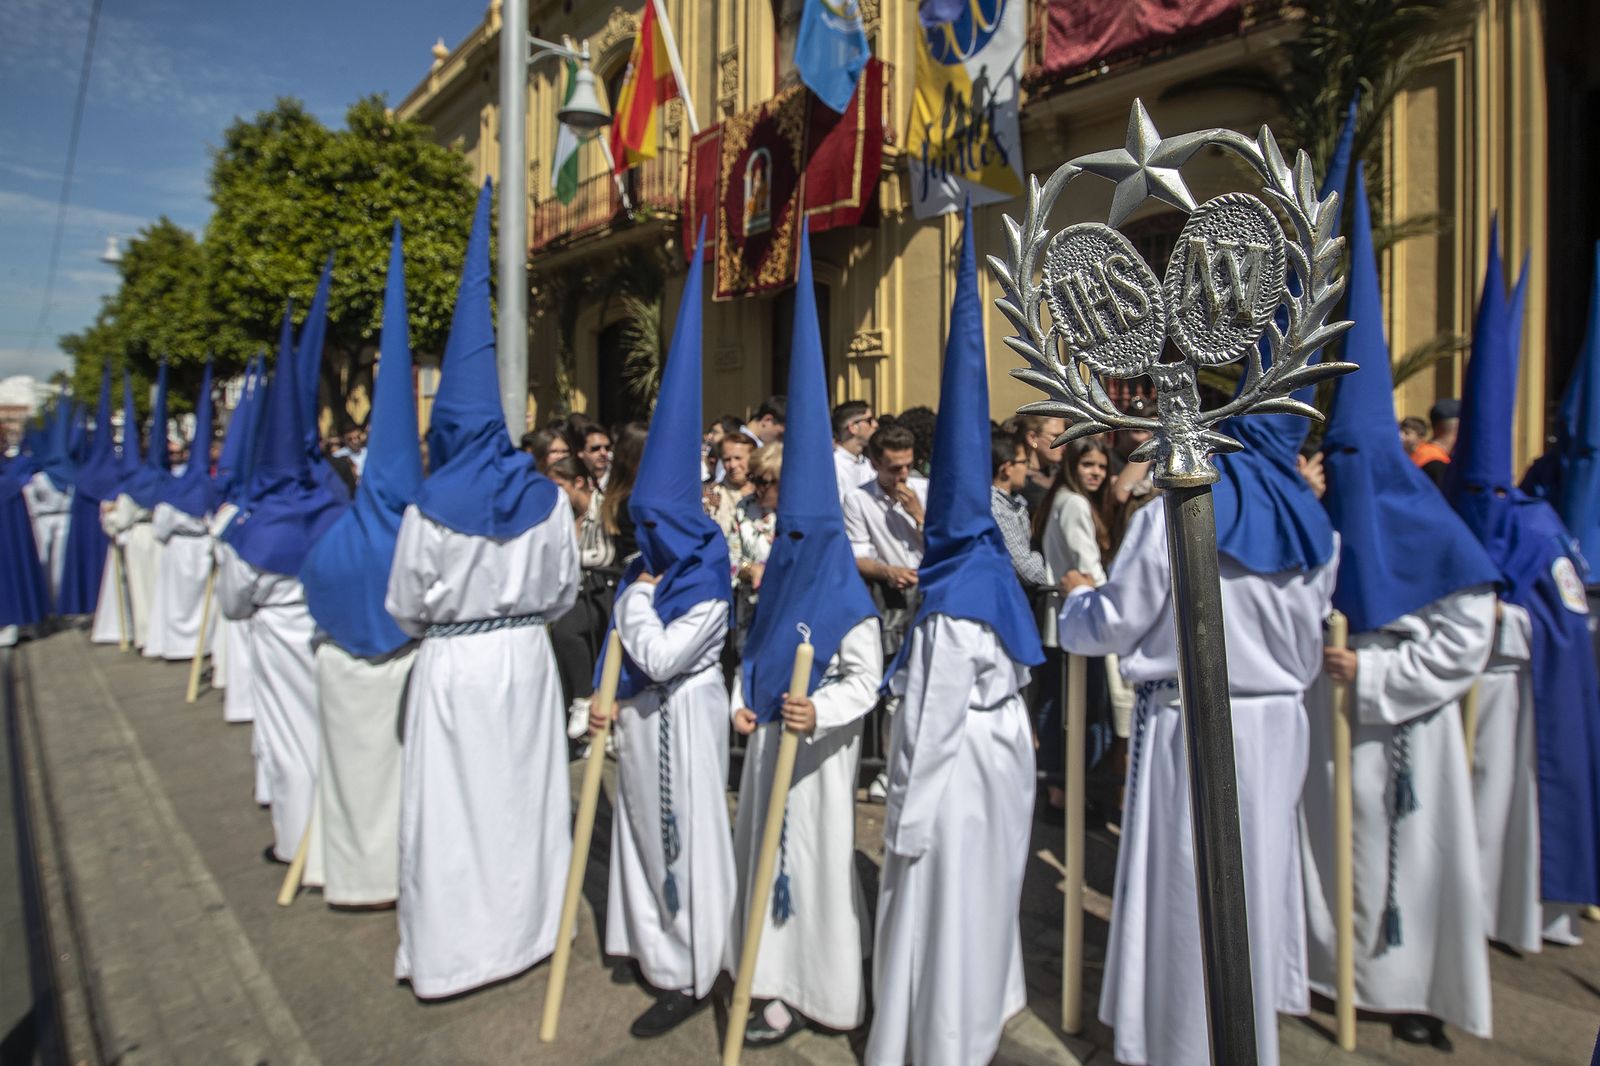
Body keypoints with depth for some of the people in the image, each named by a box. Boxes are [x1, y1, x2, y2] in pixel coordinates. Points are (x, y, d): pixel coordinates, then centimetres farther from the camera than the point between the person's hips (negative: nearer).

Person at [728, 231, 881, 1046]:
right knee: (765, 849, 17)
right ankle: (777, 976, 36)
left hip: (817, 749, -8)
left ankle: (808, 993, 22)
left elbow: (864, 681, -17)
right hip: (769, 737, 8)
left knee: (814, 856, 4)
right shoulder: (777, 583, 8)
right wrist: (743, 701, 2)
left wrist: (817, 711, -30)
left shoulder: (847, 597, -16)